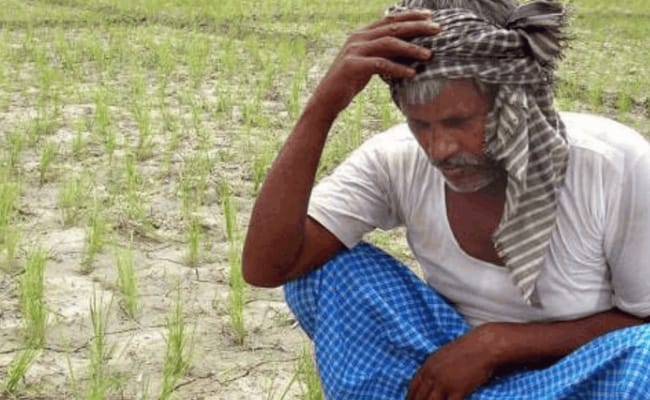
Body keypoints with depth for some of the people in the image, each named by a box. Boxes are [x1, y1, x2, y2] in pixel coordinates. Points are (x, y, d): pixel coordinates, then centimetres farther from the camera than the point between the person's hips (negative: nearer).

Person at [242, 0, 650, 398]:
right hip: (463, 367, 2)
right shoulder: (398, 161, -16)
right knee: (324, 264, -17)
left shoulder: (617, 166, -23)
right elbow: (265, 265, -24)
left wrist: (498, 340, -24)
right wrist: (322, 106, -34)